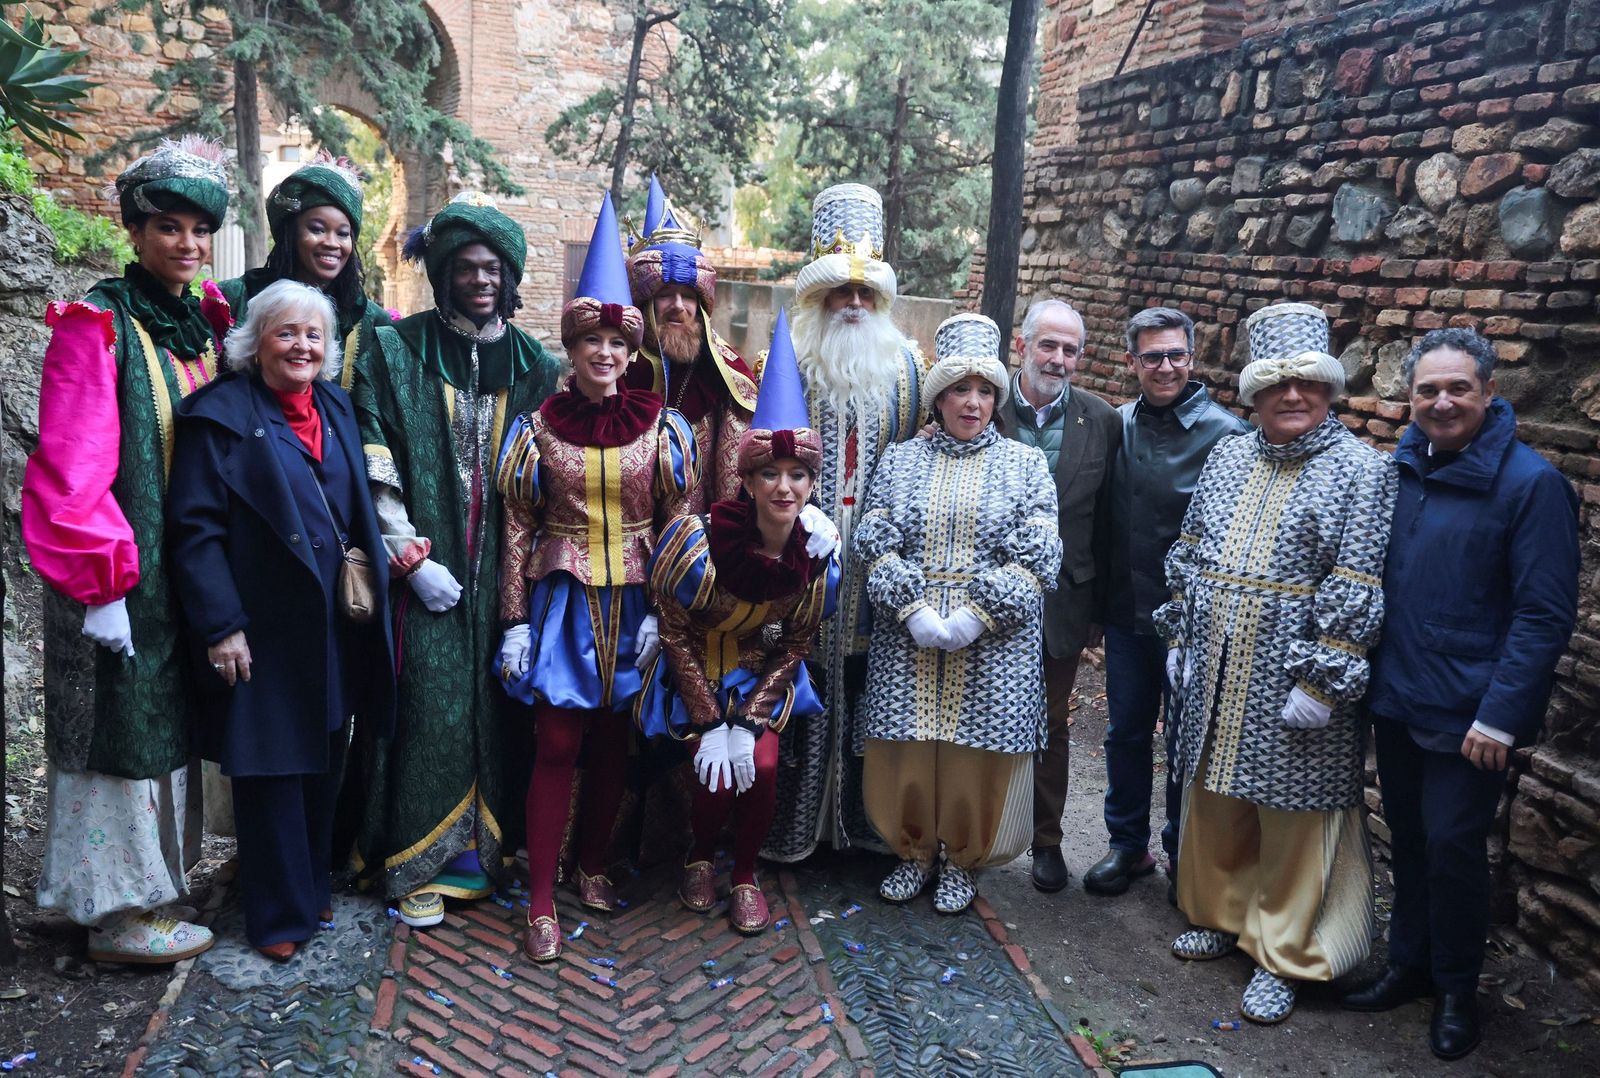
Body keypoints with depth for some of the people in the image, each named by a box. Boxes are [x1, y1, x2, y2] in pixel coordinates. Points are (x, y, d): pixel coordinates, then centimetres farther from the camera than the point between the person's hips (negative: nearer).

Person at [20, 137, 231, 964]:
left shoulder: (206, 329, 11)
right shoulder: (98, 325, -10)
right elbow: (71, 466, -16)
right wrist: (101, 578, -19)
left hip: (189, 572, 7)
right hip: (123, 575, -7)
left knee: (166, 722, 14)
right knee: (119, 728, 2)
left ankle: (151, 882, 29)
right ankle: (117, 914, 15)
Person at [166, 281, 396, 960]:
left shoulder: (337, 409, 11)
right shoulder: (219, 415, -7)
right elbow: (195, 529, -12)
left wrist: (372, 581, 10)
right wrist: (221, 626, -17)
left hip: (336, 624, 6)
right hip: (263, 629, -5)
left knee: (326, 762, 14)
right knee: (271, 768, 3)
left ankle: (315, 883, 32)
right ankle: (279, 913, 18)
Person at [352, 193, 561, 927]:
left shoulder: (532, 364, 9)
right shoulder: (396, 351, 1)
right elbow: (375, 468, -4)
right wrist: (412, 557, -10)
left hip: (504, 573, 3)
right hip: (426, 568, -2)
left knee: (496, 707, 6)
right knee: (430, 710, -2)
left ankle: (489, 845, 21)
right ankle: (419, 865, 12)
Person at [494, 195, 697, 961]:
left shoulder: (662, 429, 1)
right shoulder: (538, 428, 0)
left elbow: (677, 525, 2)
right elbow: (517, 528, 2)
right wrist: (515, 622, -2)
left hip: (633, 603, 1)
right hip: (562, 600, -1)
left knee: (612, 743, 10)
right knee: (556, 746, -2)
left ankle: (592, 866, 30)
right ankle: (541, 902, 7)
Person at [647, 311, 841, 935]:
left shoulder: (817, 560, -16)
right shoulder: (698, 539, -25)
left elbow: (794, 647, -5)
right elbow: (675, 633, -14)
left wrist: (747, 722, -14)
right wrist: (710, 726, -17)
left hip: (763, 674, 2)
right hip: (695, 672, -2)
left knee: (762, 766, -19)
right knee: (717, 774, -17)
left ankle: (745, 873, 11)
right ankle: (700, 857, 18)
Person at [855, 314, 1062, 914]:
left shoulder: (1025, 466, 4)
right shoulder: (900, 461, 8)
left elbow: (1037, 558, -4)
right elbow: (874, 543, 0)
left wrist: (976, 614, -15)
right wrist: (914, 609, -14)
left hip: (994, 641, -1)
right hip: (908, 636, 1)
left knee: (977, 752, 4)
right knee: (906, 748, 6)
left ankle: (962, 860, 26)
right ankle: (913, 852, 29)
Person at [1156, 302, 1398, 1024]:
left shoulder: (1361, 470, -8)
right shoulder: (1227, 457, 10)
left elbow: (1354, 589, -13)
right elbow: (1187, 553, 14)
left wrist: (1322, 681, -17)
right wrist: (1179, 636, 11)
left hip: (1292, 683, -5)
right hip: (1215, 674, 6)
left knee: (1292, 818, 5)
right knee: (1213, 801, 17)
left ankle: (1282, 958, 21)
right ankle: (1221, 915, 38)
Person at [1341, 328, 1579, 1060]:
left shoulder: (1531, 482, -13)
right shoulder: (1397, 469, 2)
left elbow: (1546, 614, -14)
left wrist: (1501, 714, -18)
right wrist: (1361, 671, 6)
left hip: (1467, 716, -5)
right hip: (1395, 699, 5)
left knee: (1452, 847, 4)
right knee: (1407, 839, 17)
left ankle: (1456, 990, 26)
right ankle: (1409, 963, 35)